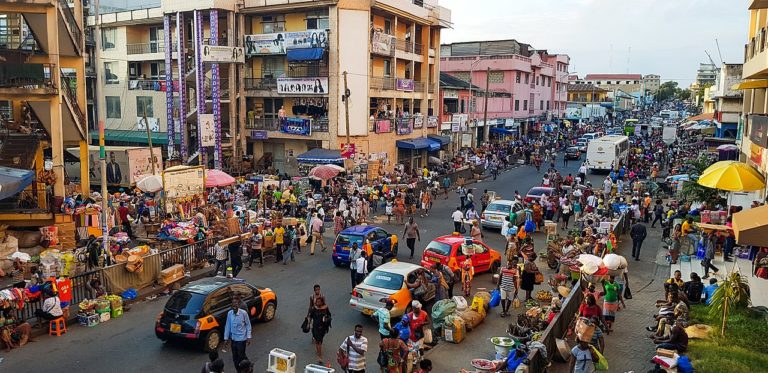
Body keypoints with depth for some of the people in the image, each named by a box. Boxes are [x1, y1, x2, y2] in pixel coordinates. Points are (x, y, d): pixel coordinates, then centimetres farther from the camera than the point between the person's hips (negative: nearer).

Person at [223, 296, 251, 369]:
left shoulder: (243, 313, -17)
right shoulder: (229, 313, -7)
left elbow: (248, 325, -7)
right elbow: (227, 326, 2)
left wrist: (248, 337, -9)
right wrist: (226, 338, 4)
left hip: (241, 339, -4)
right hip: (233, 338, 4)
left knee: (241, 356, 1)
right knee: (235, 358, 13)